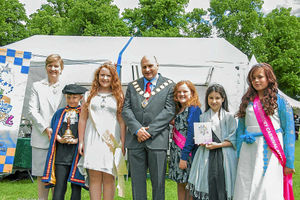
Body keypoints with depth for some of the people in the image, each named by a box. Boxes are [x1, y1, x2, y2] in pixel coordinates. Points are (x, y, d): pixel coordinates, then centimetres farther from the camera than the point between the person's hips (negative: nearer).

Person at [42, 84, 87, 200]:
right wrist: (59, 139, -6)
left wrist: (77, 140, -14)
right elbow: (53, 130, 13)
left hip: (77, 153, -2)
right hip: (61, 153, 2)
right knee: (59, 185, 0)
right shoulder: (59, 113, 13)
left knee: (76, 185, 4)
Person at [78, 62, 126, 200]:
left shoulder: (118, 96, 9)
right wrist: (81, 141, 6)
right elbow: (82, 119, 12)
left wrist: (122, 144, -1)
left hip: (111, 140, -1)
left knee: (109, 178, 0)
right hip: (93, 140, 1)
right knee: (94, 177, -1)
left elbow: (122, 122, 5)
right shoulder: (89, 95, 13)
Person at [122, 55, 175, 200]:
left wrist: (150, 130, -12)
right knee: (137, 181, 9)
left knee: (158, 181, 4)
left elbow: (169, 111, -4)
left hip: (157, 139, -2)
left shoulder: (168, 85, 6)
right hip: (135, 139, 3)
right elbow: (126, 110, 6)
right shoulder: (132, 86, 14)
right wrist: (137, 129, -10)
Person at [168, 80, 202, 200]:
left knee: (189, 184, 1)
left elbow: (191, 134, -16)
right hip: (176, 152, 8)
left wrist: (184, 157, -19)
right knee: (180, 183, 13)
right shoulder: (179, 110, 15)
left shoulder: (194, 109, -10)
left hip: (187, 153, -8)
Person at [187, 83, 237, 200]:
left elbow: (233, 139, -2)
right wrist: (201, 142, -4)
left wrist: (218, 145, -13)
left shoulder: (229, 117, 2)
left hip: (224, 158, -2)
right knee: (206, 188, -3)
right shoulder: (203, 117, 10)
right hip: (206, 157, 2)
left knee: (222, 188, -3)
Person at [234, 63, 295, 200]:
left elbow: (289, 131, -1)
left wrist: (289, 162, -4)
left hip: (271, 152, -3)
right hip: (249, 152, 3)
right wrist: (239, 154, 7)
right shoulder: (247, 101, 12)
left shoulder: (280, 101, 2)